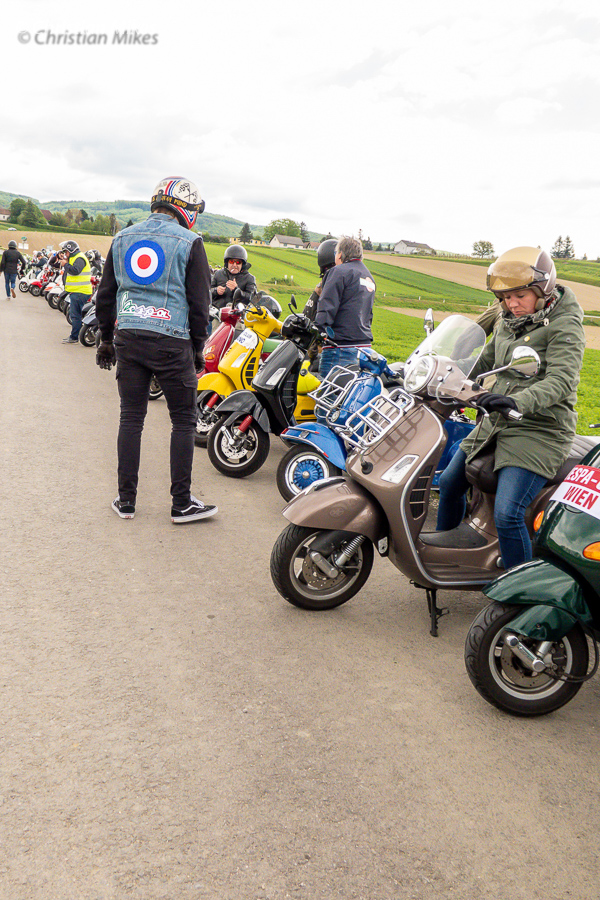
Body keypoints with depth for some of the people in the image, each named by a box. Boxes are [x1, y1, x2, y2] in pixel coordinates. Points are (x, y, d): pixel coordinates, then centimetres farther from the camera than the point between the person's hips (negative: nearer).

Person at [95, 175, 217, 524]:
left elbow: (105, 295, 15)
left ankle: (127, 501, 15)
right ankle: (182, 503, 8)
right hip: (171, 342, -4)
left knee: (131, 418, 10)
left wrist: (107, 338, 23)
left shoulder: (123, 238, 12)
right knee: (184, 421, 5)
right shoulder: (190, 243, -3)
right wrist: (198, 348, 6)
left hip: (128, 338, 5)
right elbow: (199, 302, -4)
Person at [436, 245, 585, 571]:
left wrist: (518, 401, -43)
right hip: (494, 424, 9)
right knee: (449, 485, 18)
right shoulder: (508, 323, 11)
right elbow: (484, 364, 25)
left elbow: (562, 381, -27)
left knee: (507, 515, -21)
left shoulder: (564, 326, -12)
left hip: (539, 431, -8)